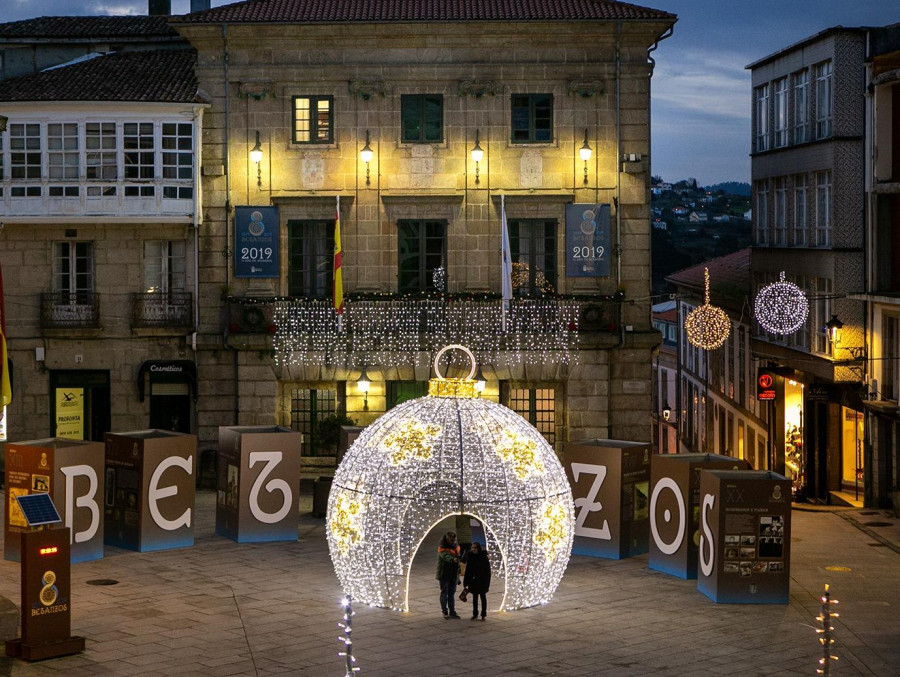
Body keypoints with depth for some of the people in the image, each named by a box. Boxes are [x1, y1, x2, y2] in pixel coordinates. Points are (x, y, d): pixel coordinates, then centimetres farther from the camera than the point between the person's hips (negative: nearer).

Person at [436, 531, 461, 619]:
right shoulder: (442, 549, -16)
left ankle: (452, 612, 15)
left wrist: (458, 575, 19)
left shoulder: (456, 547, 6)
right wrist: (453, 559, -59)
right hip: (444, 575, -6)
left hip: (453, 575, 6)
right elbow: (446, 557, -38)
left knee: (452, 593, 11)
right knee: (444, 593, 0)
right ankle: (445, 612, 4)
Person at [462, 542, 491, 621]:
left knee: (483, 597, 6)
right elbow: (467, 570, 4)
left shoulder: (484, 557, -10)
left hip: (482, 582, -3)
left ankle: (483, 615, 14)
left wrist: (487, 583, -12)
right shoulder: (470, 557, -1)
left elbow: (488, 571, -8)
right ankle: (475, 614, 21)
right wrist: (466, 582, 2)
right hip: (473, 582, 3)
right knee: (474, 598, 11)